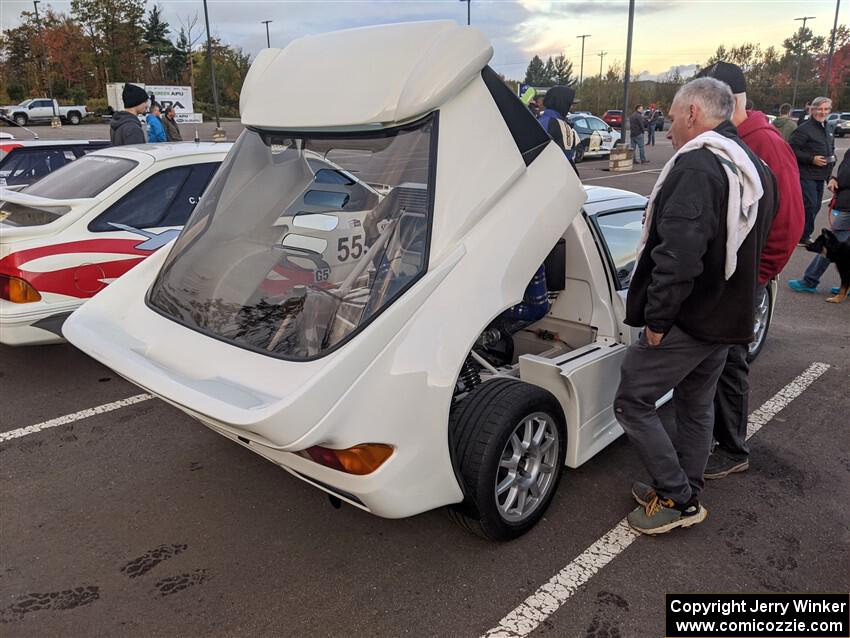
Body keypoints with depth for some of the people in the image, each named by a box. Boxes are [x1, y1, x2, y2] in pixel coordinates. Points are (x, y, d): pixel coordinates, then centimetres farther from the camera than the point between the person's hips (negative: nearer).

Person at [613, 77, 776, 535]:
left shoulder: (695, 166, -20)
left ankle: (678, 499, 7)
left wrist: (657, 316, -22)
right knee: (696, 405, 19)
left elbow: (678, 253, -30)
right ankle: (686, 494, 32)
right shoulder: (754, 168, 13)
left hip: (686, 320, -10)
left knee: (633, 402, 0)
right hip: (728, 318, 10)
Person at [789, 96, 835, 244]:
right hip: (806, 175, -9)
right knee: (810, 206, -11)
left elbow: (830, 149, 31)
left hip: (820, 176, 9)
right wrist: (812, 159, -22)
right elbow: (792, 150, -18)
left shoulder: (826, 129, 18)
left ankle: (804, 235, 23)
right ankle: (803, 237, 1)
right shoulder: (804, 129, -13)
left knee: (815, 207, 12)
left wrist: (832, 157, 9)